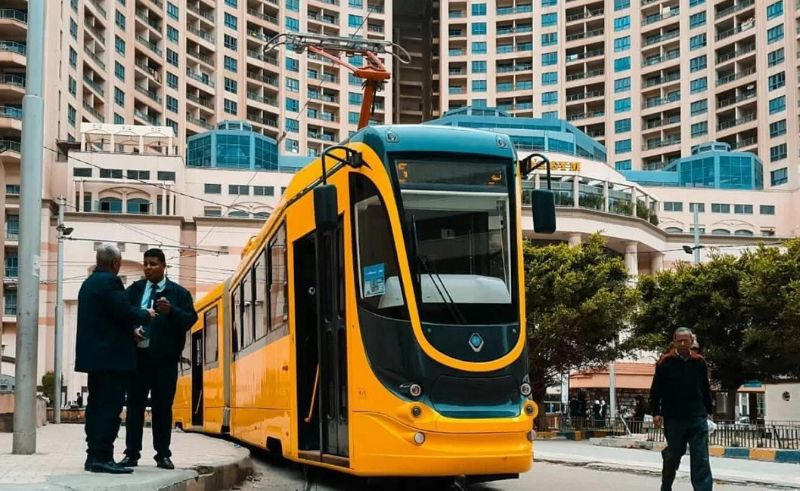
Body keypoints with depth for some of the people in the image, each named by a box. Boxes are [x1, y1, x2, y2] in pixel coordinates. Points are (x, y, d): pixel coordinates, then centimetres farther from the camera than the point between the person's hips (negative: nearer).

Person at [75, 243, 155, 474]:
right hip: (112, 357, -10)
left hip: (94, 356, 10)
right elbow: (125, 312, -20)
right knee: (110, 407, -9)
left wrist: (130, 330, 20)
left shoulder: (88, 283, 18)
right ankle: (102, 457, -11)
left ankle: (93, 456, 15)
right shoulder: (110, 281, -13)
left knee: (96, 405, 12)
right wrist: (146, 315, -1)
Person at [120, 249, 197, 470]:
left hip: (165, 359, -1)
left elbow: (190, 319, -3)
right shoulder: (134, 290, 9)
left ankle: (163, 455, 10)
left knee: (163, 406, 3)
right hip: (137, 355, 1)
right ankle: (132, 454, 10)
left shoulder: (179, 292, 4)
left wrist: (171, 311, -20)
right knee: (135, 405, 4)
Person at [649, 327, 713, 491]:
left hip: (697, 418, 2)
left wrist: (708, 410, 14)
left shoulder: (699, 362, 6)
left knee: (701, 460, -4)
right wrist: (656, 412, -6)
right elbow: (655, 390, -1)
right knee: (673, 456, 8)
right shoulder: (665, 362, -3)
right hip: (673, 418, -2)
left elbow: (706, 389, 15)